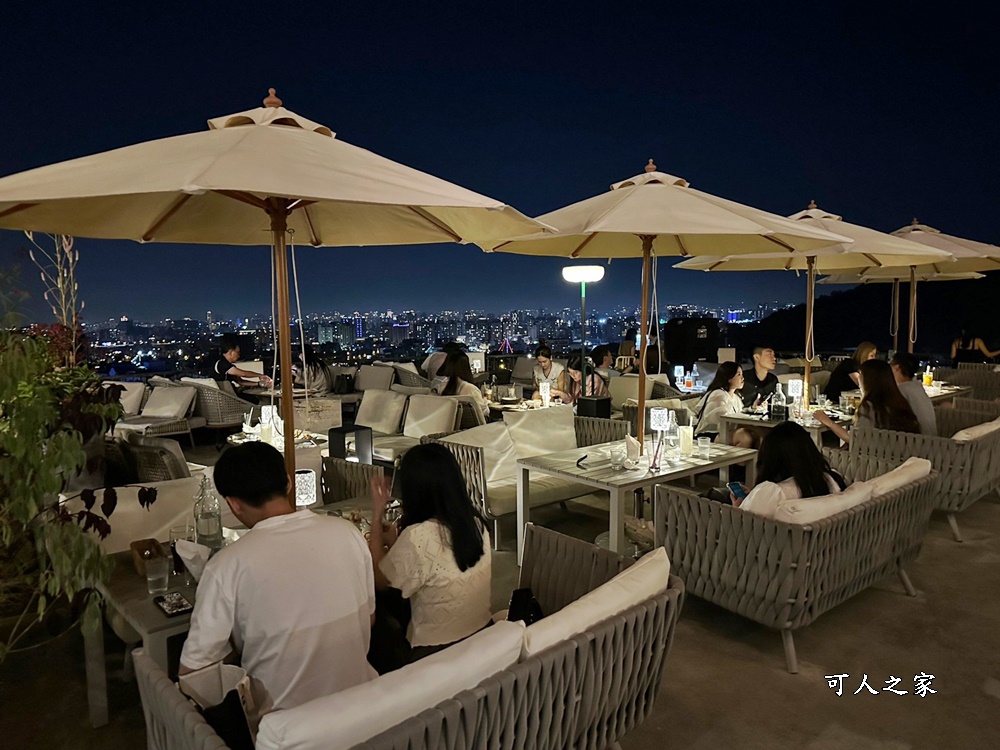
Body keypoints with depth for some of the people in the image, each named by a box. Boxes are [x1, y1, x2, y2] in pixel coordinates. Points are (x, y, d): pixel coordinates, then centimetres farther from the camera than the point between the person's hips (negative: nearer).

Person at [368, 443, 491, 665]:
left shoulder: (417, 537, -26)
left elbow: (377, 580, -9)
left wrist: (377, 514, -7)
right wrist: (396, 543, 14)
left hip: (436, 654, -6)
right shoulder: (476, 523, -6)